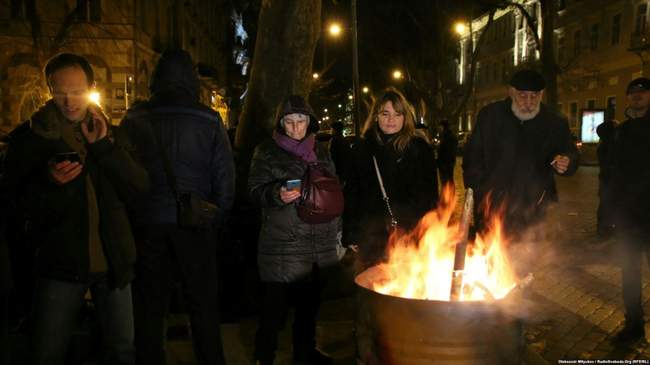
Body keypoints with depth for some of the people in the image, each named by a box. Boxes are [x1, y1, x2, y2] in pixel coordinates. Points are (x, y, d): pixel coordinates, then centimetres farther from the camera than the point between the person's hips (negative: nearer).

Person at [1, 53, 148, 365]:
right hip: (61, 265, -1)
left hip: (113, 262, 2)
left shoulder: (111, 135, 4)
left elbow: (140, 187, -5)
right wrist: (50, 183, -22)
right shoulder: (32, 138, -1)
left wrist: (105, 147, -16)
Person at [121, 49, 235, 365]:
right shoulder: (208, 120, -5)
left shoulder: (134, 119, -1)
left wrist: (131, 214, 10)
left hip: (147, 223, 1)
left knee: (149, 306, 13)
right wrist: (217, 219, 7)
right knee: (203, 304, 12)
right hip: (194, 224, -1)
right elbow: (225, 177, -4)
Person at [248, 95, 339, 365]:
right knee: (275, 305, -5)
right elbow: (255, 190, -3)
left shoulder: (320, 152, 16)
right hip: (282, 246, -4)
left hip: (320, 246, 5)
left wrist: (336, 232, 19)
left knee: (310, 302, 13)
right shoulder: (267, 152, 2)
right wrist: (277, 194, -24)